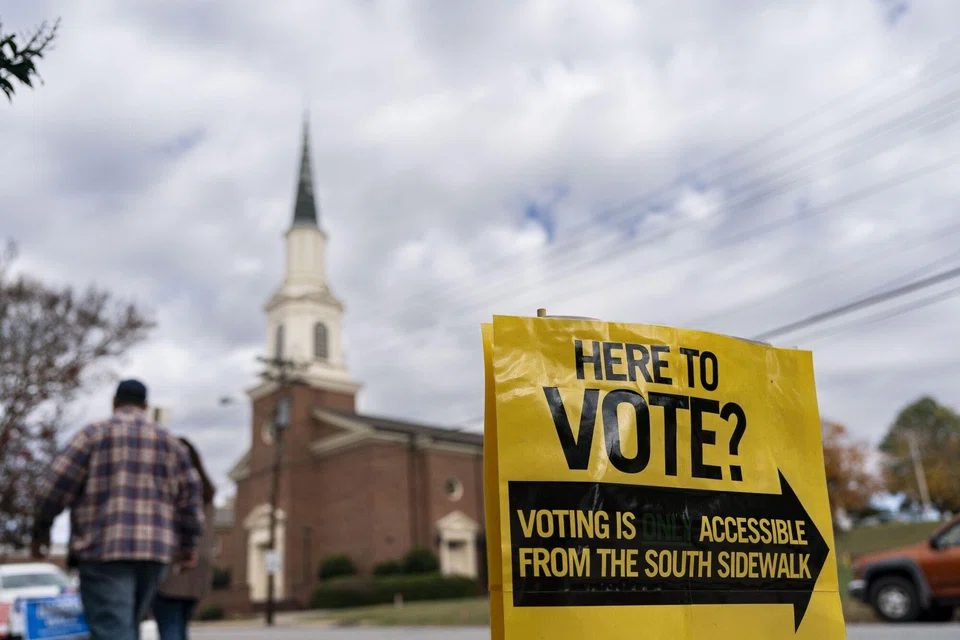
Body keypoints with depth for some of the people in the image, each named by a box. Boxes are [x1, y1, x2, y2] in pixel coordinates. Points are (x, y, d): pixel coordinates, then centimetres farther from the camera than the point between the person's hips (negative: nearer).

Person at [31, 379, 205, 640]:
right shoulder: (168, 440, 14)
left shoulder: (94, 434, 4)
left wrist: (40, 531, 13)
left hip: (104, 550, -4)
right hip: (155, 551, 5)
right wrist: (189, 544, 19)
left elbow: (54, 487, -1)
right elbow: (190, 495, 9)